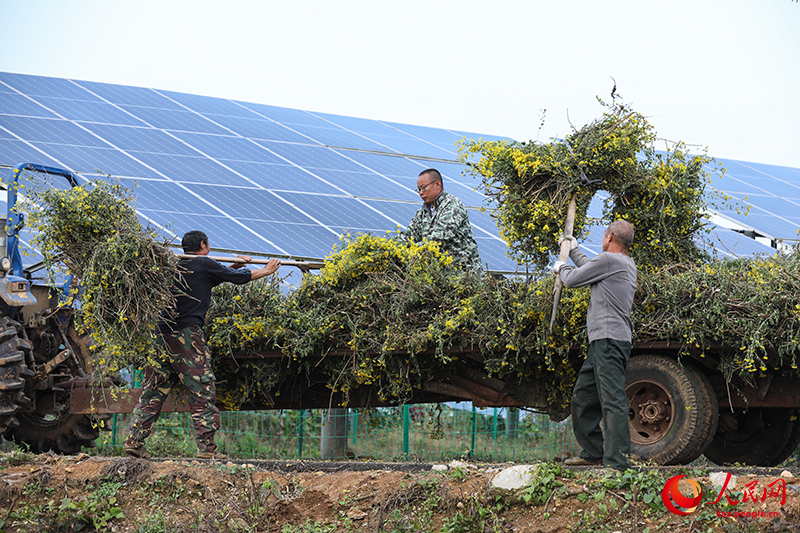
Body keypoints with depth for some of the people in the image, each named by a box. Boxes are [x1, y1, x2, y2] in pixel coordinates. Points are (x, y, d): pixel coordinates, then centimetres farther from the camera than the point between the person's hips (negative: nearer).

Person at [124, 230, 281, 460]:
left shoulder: (177, 267, 18)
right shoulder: (204, 264, -1)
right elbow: (239, 278, 10)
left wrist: (235, 266, 41)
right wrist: (266, 271, 26)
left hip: (162, 333, 7)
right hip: (186, 334, -7)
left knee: (154, 389, 9)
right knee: (201, 391, -1)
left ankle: (134, 441, 6)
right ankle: (206, 447, -2)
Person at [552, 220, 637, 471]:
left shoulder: (608, 259, -9)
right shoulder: (628, 264, 20)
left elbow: (572, 279, 1)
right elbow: (591, 270, 38)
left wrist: (562, 267, 23)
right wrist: (574, 251, 51)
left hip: (610, 340, -11)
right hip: (602, 343, 11)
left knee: (612, 400, -15)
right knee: (582, 396, 16)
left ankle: (617, 462, -20)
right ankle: (593, 452, 23)